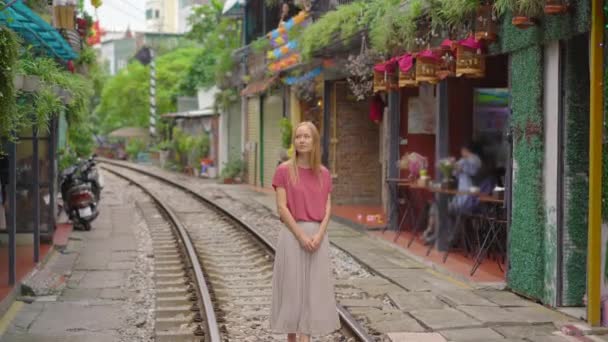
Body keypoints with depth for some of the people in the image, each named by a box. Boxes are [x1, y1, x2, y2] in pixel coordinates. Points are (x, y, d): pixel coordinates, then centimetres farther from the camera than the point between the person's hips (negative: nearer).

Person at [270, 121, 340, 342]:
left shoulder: (324, 174, 7)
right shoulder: (284, 170, -4)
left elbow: (327, 209, 5)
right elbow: (281, 208, -8)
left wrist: (319, 235, -11)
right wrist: (301, 236, -14)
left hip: (317, 236, 3)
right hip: (292, 235, -3)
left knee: (312, 288, 2)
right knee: (291, 287, 0)